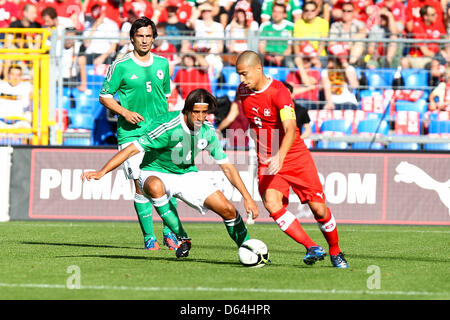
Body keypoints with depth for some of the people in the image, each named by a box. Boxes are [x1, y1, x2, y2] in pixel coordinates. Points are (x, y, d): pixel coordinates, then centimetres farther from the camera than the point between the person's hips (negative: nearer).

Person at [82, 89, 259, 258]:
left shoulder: (208, 132, -9)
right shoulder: (168, 126, -27)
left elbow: (227, 167, 2)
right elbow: (133, 149, -28)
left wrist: (247, 197, -2)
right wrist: (101, 172, -36)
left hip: (187, 175, 5)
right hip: (156, 174, -5)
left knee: (228, 210, -10)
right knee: (155, 186, -42)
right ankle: (182, 239, -28)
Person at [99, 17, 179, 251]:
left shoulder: (162, 64, 11)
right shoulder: (120, 66, -2)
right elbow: (104, 96, 3)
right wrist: (125, 113, -11)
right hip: (131, 134, -3)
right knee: (141, 185, -7)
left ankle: (169, 232, 9)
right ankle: (149, 237, 2)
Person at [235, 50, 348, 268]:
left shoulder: (279, 92, -20)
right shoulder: (243, 91, 0)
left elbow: (291, 130, -33)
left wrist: (280, 157, -47)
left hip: (294, 155, -4)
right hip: (266, 160, 4)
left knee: (318, 209, -3)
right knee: (272, 204, -23)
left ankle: (335, 252, 22)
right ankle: (312, 248, -16)